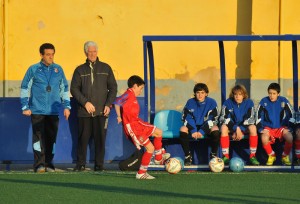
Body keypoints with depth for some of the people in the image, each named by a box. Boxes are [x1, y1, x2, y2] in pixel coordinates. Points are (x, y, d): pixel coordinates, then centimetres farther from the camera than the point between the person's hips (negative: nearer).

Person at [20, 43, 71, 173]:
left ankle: (49, 164, 13)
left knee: (51, 138, 5)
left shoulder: (58, 70, 10)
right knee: (38, 137, -7)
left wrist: (66, 106, 13)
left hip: (53, 111, 3)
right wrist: (25, 107, -2)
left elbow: (65, 89, 18)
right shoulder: (33, 70, 2)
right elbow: (25, 88, 4)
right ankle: (39, 165, -6)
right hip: (37, 110, -3)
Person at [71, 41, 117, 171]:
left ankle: (99, 164, 3)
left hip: (101, 111, 0)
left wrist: (108, 105, 0)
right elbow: (74, 89, 4)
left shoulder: (105, 68, 11)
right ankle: (81, 164, 8)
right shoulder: (80, 70, 10)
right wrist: (85, 103, -9)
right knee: (83, 138, 0)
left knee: (100, 138, -3)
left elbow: (113, 87, 12)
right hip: (84, 111, 0)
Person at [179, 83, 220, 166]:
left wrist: (202, 131, -22)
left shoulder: (212, 102, -7)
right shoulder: (190, 102, -2)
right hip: (193, 127, 2)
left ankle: (214, 155, -17)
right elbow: (187, 118, -6)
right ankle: (187, 156, -17)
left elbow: (213, 119, -12)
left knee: (215, 129, -34)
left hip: (206, 128, -2)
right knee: (183, 129, -29)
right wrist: (193, 131, -22)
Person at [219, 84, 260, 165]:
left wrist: (241, 130, -26)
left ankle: (252, 156, -25)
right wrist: (236, 129, -28)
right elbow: (224, 118, -17)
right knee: (223, 127, -33)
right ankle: (225, 156, -30)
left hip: (244, 126, 0)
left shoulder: (249, 103, -9)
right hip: (232, 126, 0)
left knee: (253, 128, -33)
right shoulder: (228, 103, -9)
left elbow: (250, 119, -15)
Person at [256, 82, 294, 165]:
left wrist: (288, 128, -7)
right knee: (264, 139, -33)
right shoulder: (264, 101, -5)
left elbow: (291, 115, 0)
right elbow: (258, 117, -2)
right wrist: (261, 129, -11)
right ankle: (271, 156, -1)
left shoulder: (283, 101, -5)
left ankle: (285, 156, 1)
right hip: (268, 127, 0)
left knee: (290, 138, -30)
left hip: (281, 127, 0)